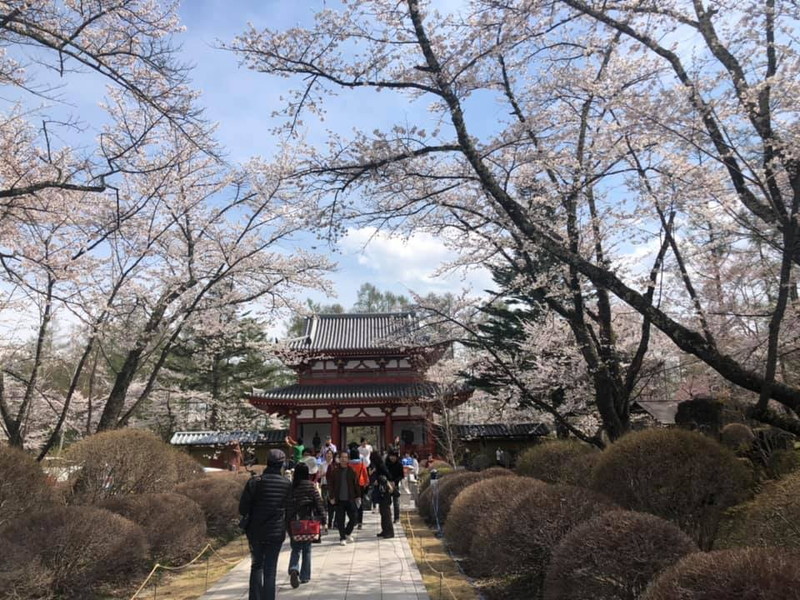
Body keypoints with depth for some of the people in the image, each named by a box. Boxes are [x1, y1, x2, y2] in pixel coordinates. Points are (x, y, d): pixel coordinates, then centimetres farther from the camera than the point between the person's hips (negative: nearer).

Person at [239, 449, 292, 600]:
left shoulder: (254, 482, -11)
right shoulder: (287, 484, -7)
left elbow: (242, 509, -10)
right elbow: (289, 509, 0)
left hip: (255, 532, 0)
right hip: (276, 532, 0)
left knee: (256, 566, 18)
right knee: (270, 570, 9)